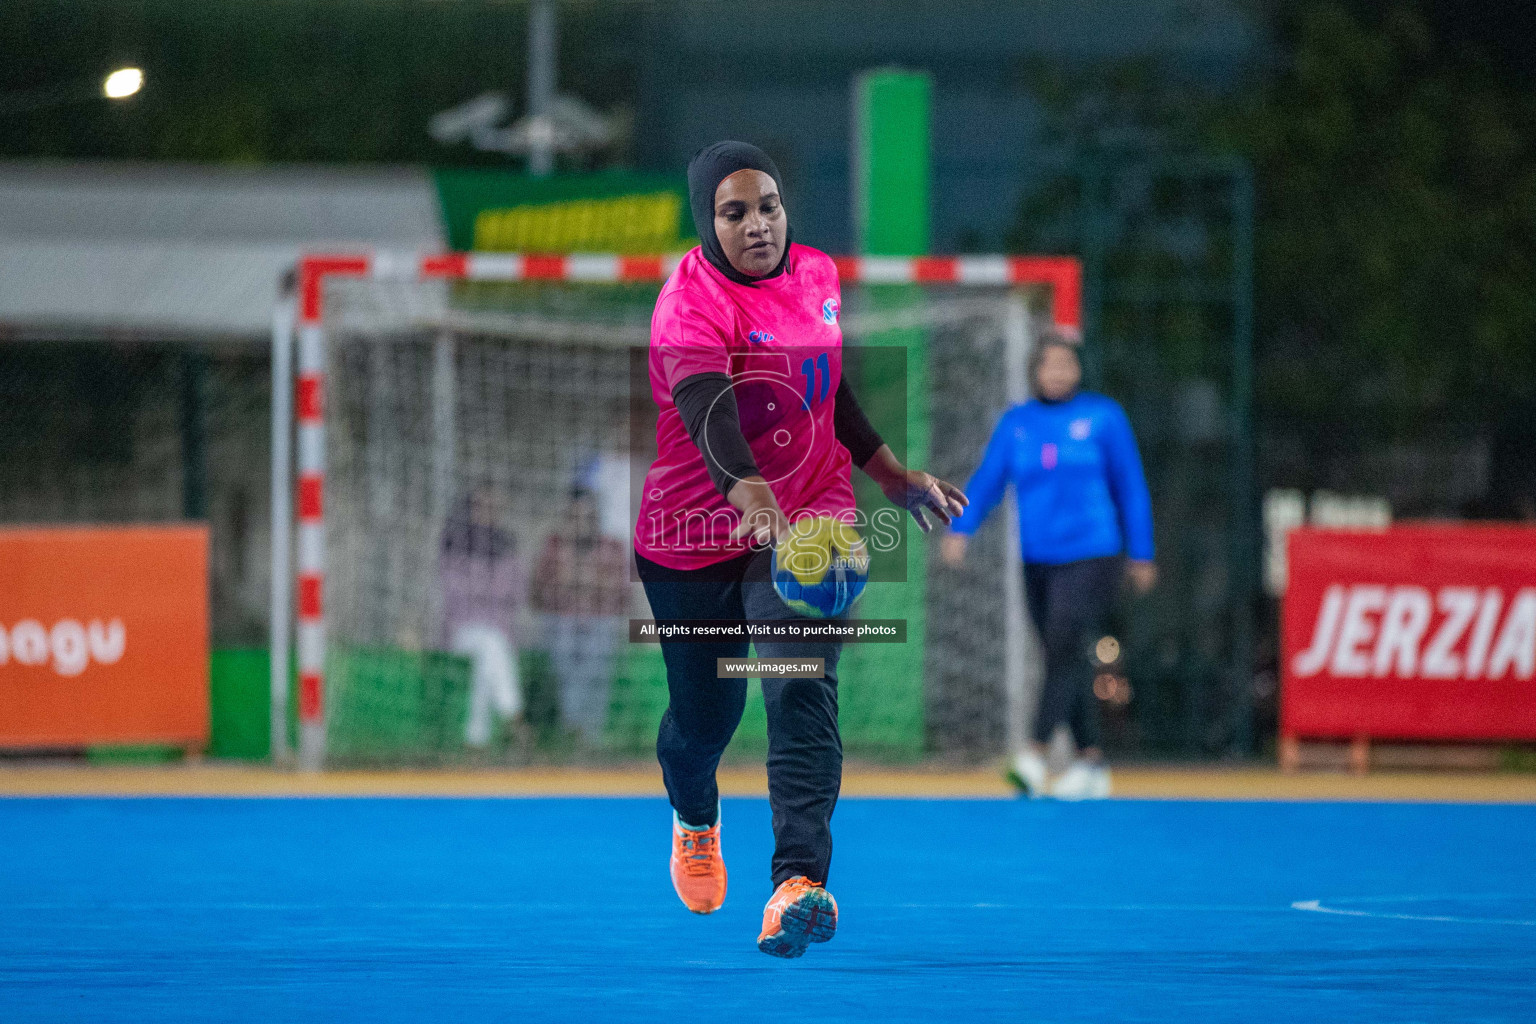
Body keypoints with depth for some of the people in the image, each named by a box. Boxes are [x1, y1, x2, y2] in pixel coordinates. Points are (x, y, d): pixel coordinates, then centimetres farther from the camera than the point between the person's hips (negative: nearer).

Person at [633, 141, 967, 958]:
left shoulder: (818, 277, 4)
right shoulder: (689, 305, -18)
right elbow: (707, 411, -38)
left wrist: (894, 478, 26)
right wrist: (749, 493, -55)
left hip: (810, 521, 3)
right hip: (694, 538, -3)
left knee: (802, 691, -20)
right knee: (703, 713, 12)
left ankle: (798, 881, -32)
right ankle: (694, 819, 49)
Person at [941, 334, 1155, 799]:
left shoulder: (1103, 417, 2)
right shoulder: (1015, 424, 9)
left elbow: (1130, 486, 6)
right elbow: (987, 480, 4)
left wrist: (1141, 555, 8)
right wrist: (959, 529, -13)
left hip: (1091, 556, -4)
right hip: (1037, 562, 4)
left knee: (1064, 647, -19)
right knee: (1066, 660, 6)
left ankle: (1035, 754, -27)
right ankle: (1091, 763, 14)